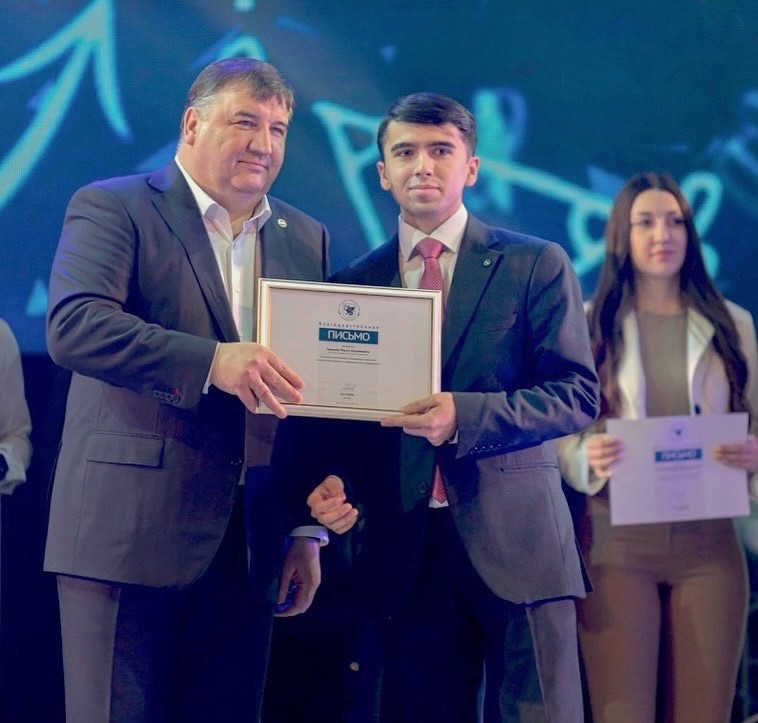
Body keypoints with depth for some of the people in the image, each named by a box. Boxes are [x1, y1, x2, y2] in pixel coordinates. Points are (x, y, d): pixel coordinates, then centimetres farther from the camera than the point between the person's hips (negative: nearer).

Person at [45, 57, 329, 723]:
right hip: (127, 536, -4)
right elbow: (73, 327, -17)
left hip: (247, 548, 5)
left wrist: (307, 529, 11)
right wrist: (211, 362, -29)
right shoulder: (111, 208, 1)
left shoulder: (307, 239, 16)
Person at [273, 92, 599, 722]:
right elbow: (335, 414, 12)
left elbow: (578, 393, -4)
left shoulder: (536, 266, 5)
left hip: (515, 546, -2)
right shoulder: (352, 285, 13)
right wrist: (327, 481, -9)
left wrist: (467, 416, -18)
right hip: (400, 551, 2)